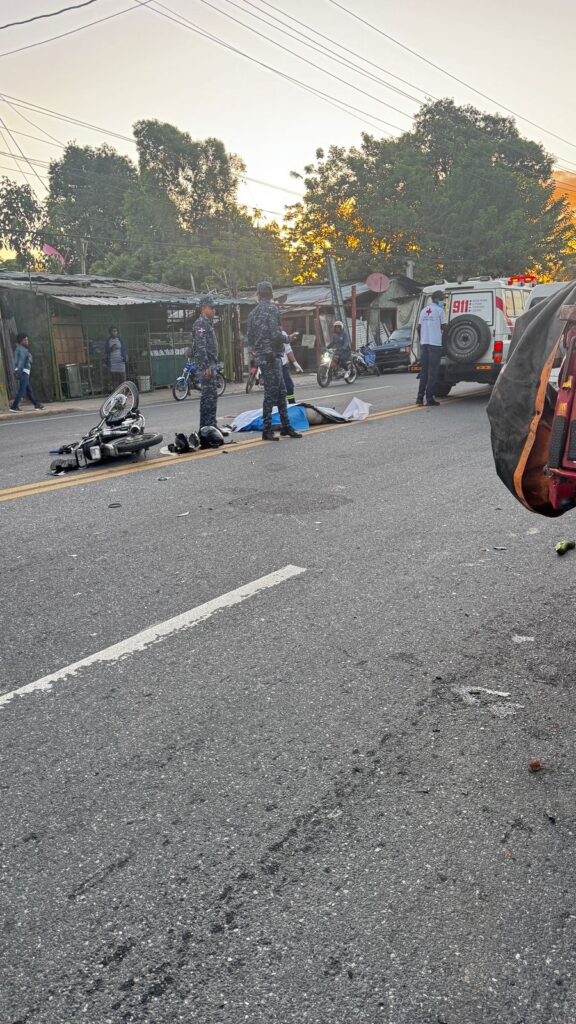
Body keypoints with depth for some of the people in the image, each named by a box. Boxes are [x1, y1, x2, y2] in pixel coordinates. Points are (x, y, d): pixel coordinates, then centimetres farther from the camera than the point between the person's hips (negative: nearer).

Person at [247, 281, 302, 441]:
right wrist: (283, 340, 0)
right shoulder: (272, 309, -9)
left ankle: (286, 426, 17)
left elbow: (250, 338, 14)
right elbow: (276, 334, -18)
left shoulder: (253, 313, 13)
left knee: (281, 392, 13)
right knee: (271, 393, -5)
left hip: (261, 356, 8)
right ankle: (267, 430, -3)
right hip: (272, 356, -8)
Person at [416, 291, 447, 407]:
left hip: (424, 343, 6)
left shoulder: (424, 310, 15)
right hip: (435, 343, -6)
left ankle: (420, 397, 4)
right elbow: (443, 327, -2)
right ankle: (429, 398, -5)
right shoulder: (440, 310, -5)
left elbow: (418, 327, 17)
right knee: (432, 372, -4)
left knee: (424, 371, 10)